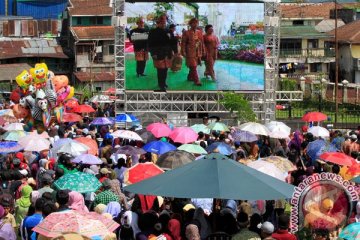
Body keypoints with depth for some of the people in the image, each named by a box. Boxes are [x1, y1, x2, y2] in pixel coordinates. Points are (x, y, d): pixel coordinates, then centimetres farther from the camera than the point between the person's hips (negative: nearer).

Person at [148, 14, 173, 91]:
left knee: (165, 69, 10)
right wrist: (153, 53, -14)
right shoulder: (153, 32, -5)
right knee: (160, 70, -6)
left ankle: (163, 83, 24)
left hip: (167, 54, 6)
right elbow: (150, 44, -8)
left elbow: (170, 42, 20)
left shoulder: (167, 32, 13)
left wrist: (171, 52, 15)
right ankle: (161, 85, 1)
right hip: (158, 54, -6)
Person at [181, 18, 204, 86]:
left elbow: (202, 42, 14)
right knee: (193, 67, -7)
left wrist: (203, 51, 12)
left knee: (193, 67, 14)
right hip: (190, 53, -5)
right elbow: (183, 43, -7)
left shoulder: (199, 32, 8)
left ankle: (190, 77, 32)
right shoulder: (186, 33, -7)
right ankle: (196, 81, -5)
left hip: (198, 53, 5)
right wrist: (183, 52, -12)